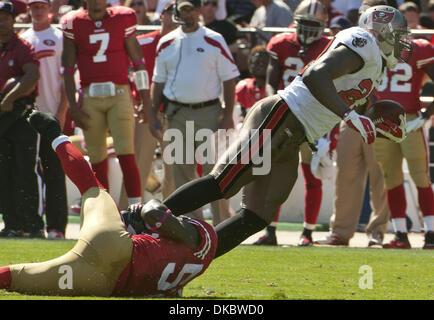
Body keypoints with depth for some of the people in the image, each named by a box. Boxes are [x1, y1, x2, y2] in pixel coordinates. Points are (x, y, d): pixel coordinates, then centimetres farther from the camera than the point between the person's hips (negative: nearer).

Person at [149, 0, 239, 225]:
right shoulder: (166, 44, 10)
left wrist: (228, 116, -7)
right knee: (181, 172, 4)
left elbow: (229, 79, 0)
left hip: (209, 113, -3)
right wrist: (153, 114, 8)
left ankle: (222, 224, -1)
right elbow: (159, 81, 16)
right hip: (177, 114, 3)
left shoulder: (214, 41, 1)